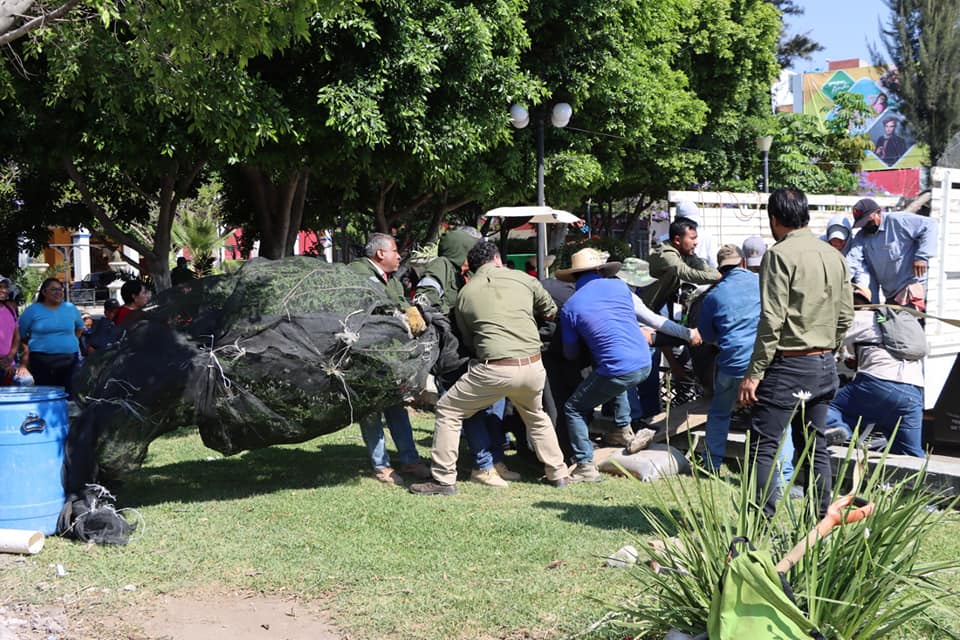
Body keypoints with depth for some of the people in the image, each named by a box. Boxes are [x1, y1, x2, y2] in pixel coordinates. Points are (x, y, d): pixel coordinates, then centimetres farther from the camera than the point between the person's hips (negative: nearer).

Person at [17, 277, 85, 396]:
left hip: (69, 360, 3)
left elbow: (79, 328, 28)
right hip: (41, 362, -2)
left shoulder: (71, 309, 11)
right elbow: (20, 336, 7)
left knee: (68, 395, 1)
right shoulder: (32, 310, 3)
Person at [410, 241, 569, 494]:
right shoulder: (523, 279, 9)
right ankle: (558, 473, 34)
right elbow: (551, 312, 22)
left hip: (495, 370, -3)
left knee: (448, 411, 13)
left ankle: (444, 479, 10)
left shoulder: (465, 293, 9)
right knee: (535, 416, 31)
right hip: (533, 367, 3)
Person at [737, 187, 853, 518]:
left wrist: (754, 373, -14)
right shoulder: (834, 256, 11)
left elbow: (772, 320, -16)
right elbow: (845, 317, 13)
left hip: (788, 366, -7)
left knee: (764, 447, -5)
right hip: (825, 367, 7)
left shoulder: (780, 254, -11)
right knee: (816, 447, 13)